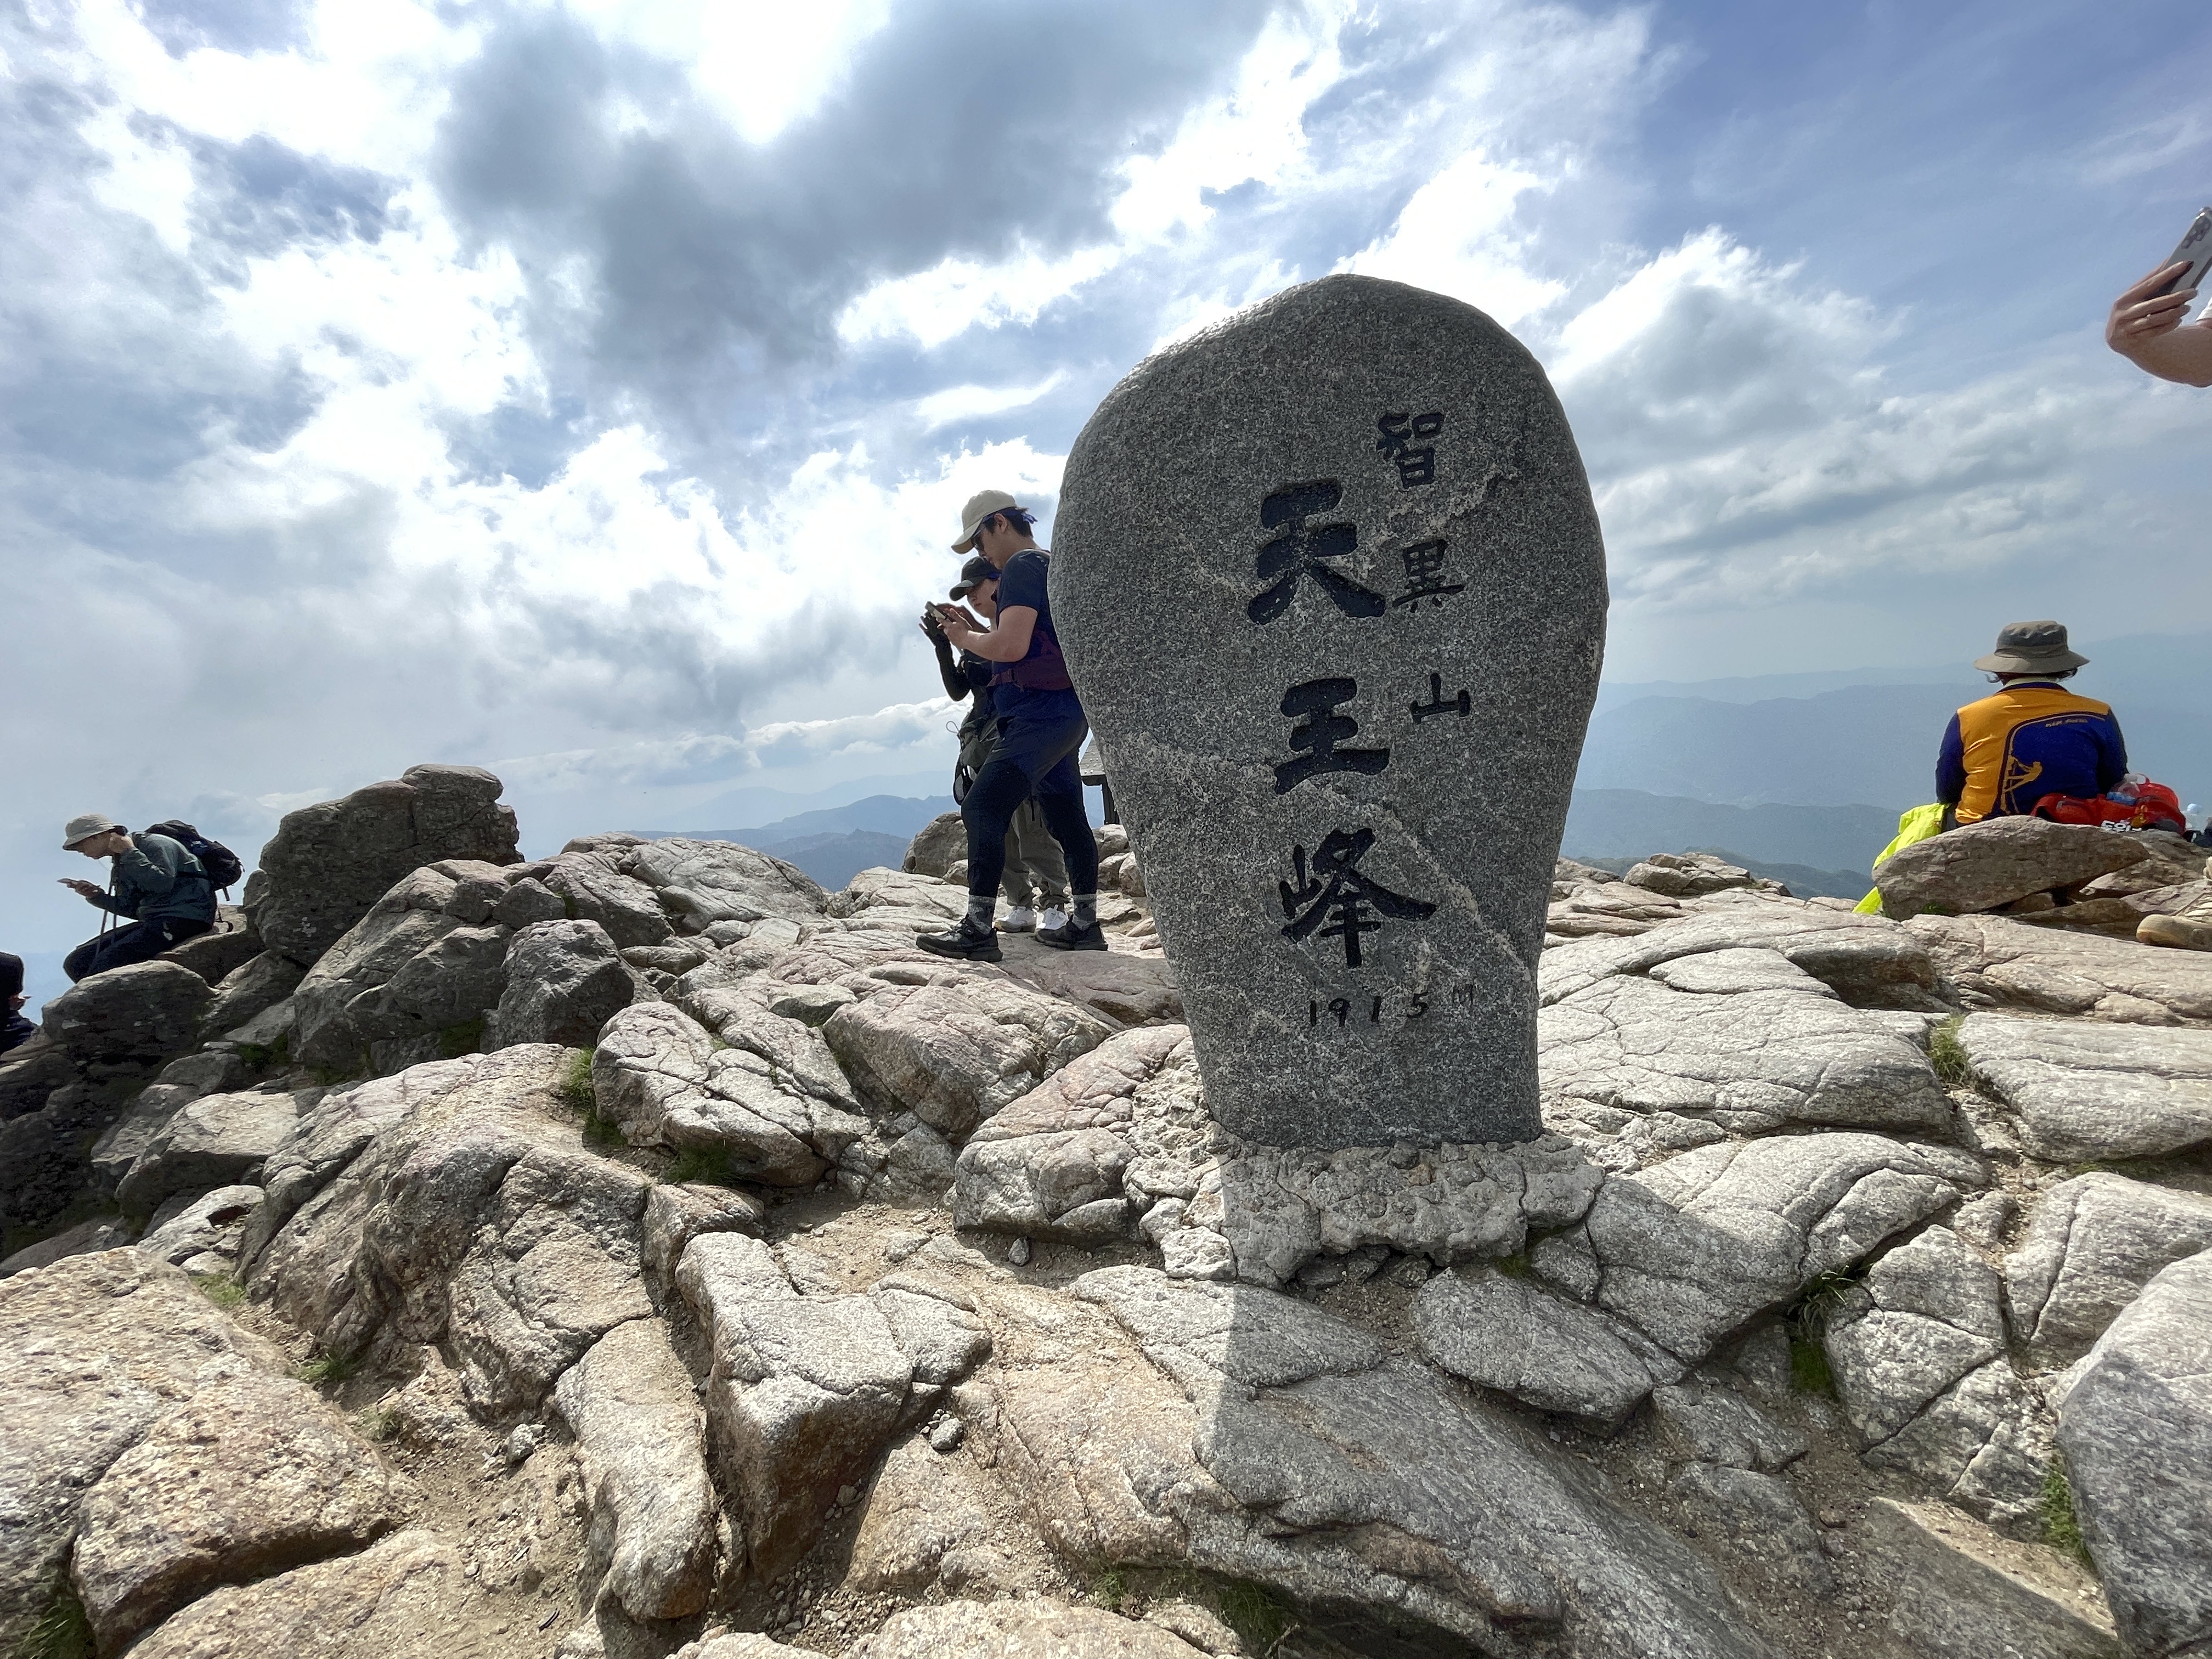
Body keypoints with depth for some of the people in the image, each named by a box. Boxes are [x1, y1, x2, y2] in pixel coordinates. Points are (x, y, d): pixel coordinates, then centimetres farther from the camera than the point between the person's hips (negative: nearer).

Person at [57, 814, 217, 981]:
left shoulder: (154, 844, -5)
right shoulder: (122, 864, 22)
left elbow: (162, 883, -23)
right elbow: (132, 909, 21)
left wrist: (130, 853, -12)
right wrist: (96, 895, 6)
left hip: (185, 917, -10)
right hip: (154, 921, 10)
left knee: (102, 967, -19)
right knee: (76, 962, 4)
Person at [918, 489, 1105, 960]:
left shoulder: (1023, 566, -8)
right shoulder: (1053, 566, 24)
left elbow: (1011, 646, -20)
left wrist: (965, 639, -2)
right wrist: (969, 630, 17)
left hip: (1042, 713, -11)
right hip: (1066, 713, 11)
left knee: (983, 807, -14)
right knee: (1066, 818, 13)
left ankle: (978, 929, -16)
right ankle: (1084, 923, 20)